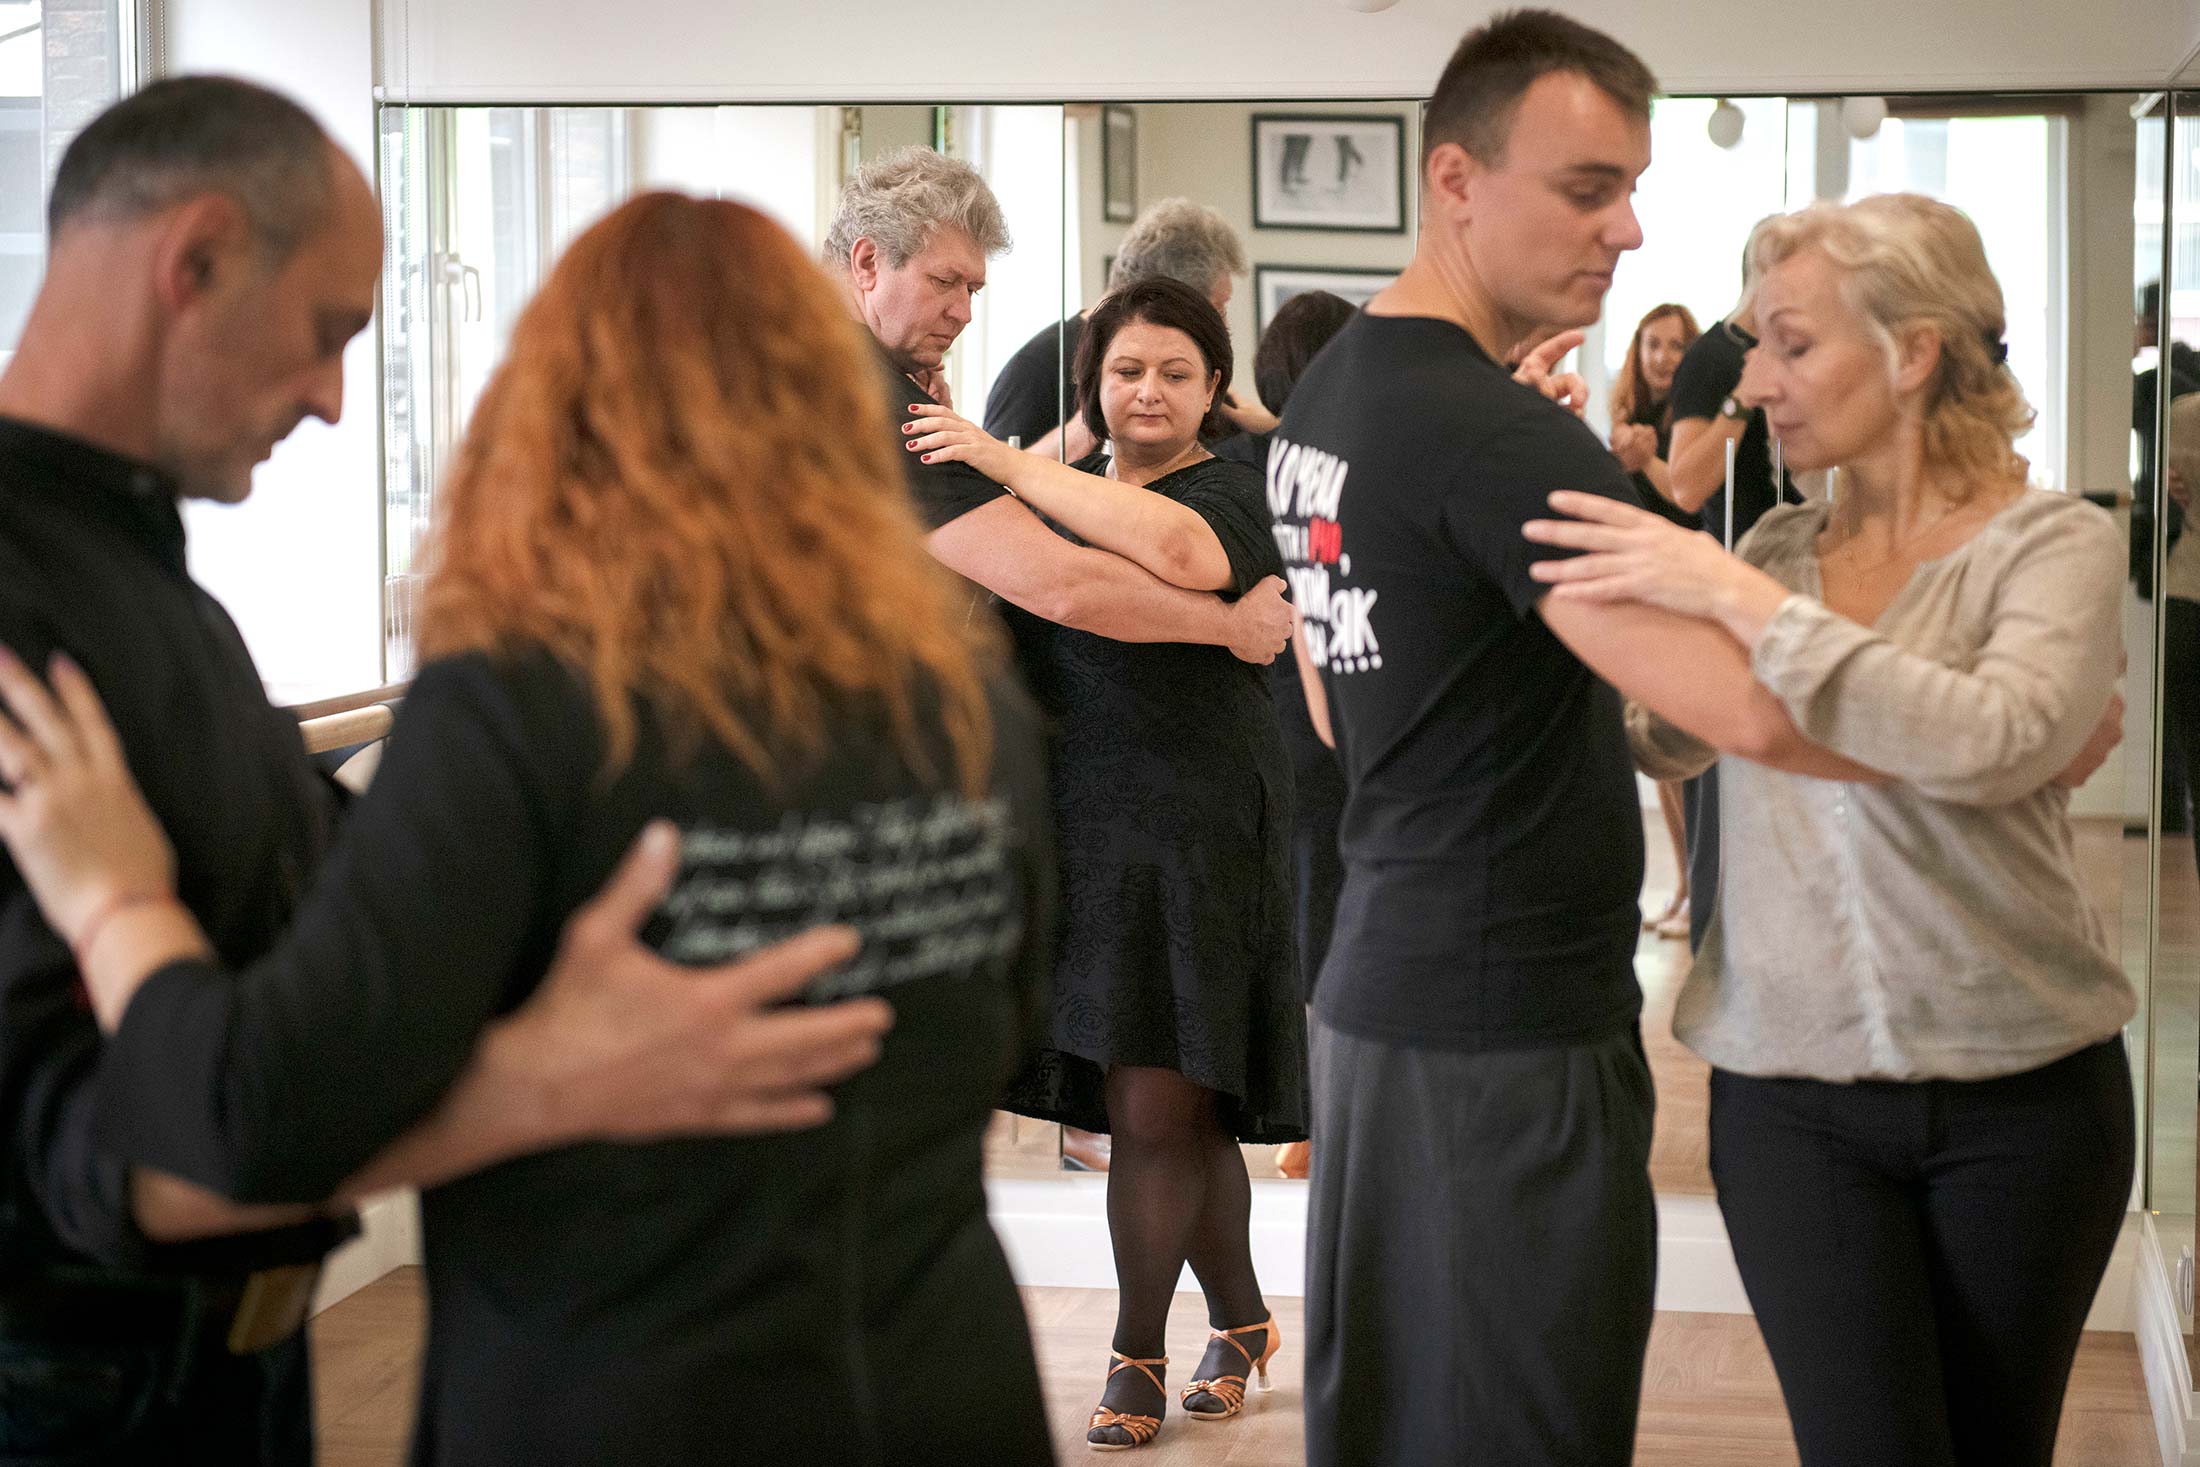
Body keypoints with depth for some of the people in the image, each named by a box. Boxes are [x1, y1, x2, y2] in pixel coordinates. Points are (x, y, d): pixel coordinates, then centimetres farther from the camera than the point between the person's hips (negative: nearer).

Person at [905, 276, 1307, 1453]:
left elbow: (1181, 553, -31)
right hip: (1081, 826, 6)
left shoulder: (1232, 491, -6)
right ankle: (1240, 1320, 29)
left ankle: (1137, 1356, 10)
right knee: (1184, 1110, 12)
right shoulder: (1064, 492, 15)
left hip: (1194, 831, -6)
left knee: (1153, 1109, -4)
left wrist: (1003, 462, -28)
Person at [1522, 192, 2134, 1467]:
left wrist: (1739, 598, -27)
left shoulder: (2054, 544, -6)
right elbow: (1656, 734, 16)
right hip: (1792, 1087, 3)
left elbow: (2001, 741, -27)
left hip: (2017, 1087, -2)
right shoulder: (1784, 549, 8)